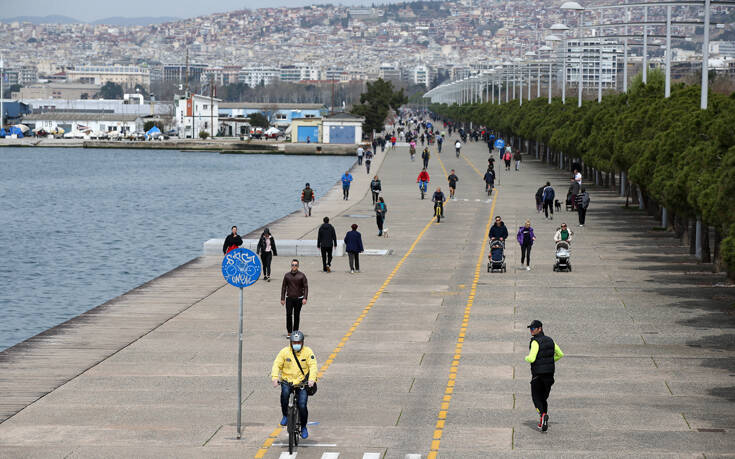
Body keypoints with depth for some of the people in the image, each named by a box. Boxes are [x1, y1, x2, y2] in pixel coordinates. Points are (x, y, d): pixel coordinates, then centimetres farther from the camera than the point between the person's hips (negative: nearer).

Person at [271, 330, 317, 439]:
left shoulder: (308, 352, -2)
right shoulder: (284, 352, -2)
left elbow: (313, 366, -9)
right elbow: (277, 365, -5)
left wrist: (312, 379, -25)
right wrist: (275, 378, -22)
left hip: (302, 382, 0)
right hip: (287, 381, 0)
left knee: (302, 406, -12)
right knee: (285, 393, -33)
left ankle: (304, 427, 14)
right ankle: (285, 415, -9)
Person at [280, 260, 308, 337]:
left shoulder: (302, 275, 1)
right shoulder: (287, 275, 5)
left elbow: (305, 287, 0)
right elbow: (283, 287, 9)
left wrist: (305, 298, -10)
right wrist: (282, 299, 4)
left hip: (298, 299, -1)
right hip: (289, 298, 1)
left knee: (296, 316, 4)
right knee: (288, 315, -6)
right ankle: (289, 332, 1)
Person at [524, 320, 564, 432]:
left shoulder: (535, 342, -14)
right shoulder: (550, 340, 8)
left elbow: (531, 359, -23)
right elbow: (560, 354, 17)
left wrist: (527, 358, -1)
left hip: (538, 374, -6)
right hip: (550, 373, 6)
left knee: (536, 397, 4)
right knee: (544, 397, 16)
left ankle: (543, 414, -22)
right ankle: (543, 422, 13)